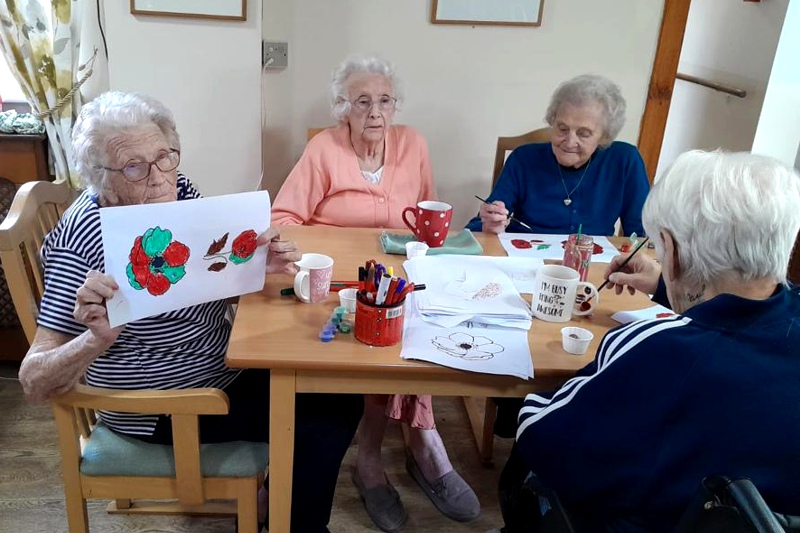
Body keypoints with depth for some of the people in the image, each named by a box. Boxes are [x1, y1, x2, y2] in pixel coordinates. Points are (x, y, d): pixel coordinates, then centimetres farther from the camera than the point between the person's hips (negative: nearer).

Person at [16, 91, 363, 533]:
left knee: (340, 394, 7)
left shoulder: (178, 191, -6)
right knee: (326, 416, -8)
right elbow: (35, 382, -24)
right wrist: (98, 338, -44)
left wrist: (260, 262, -17)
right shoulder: (84, 240, -25)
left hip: (224, 364, 7)